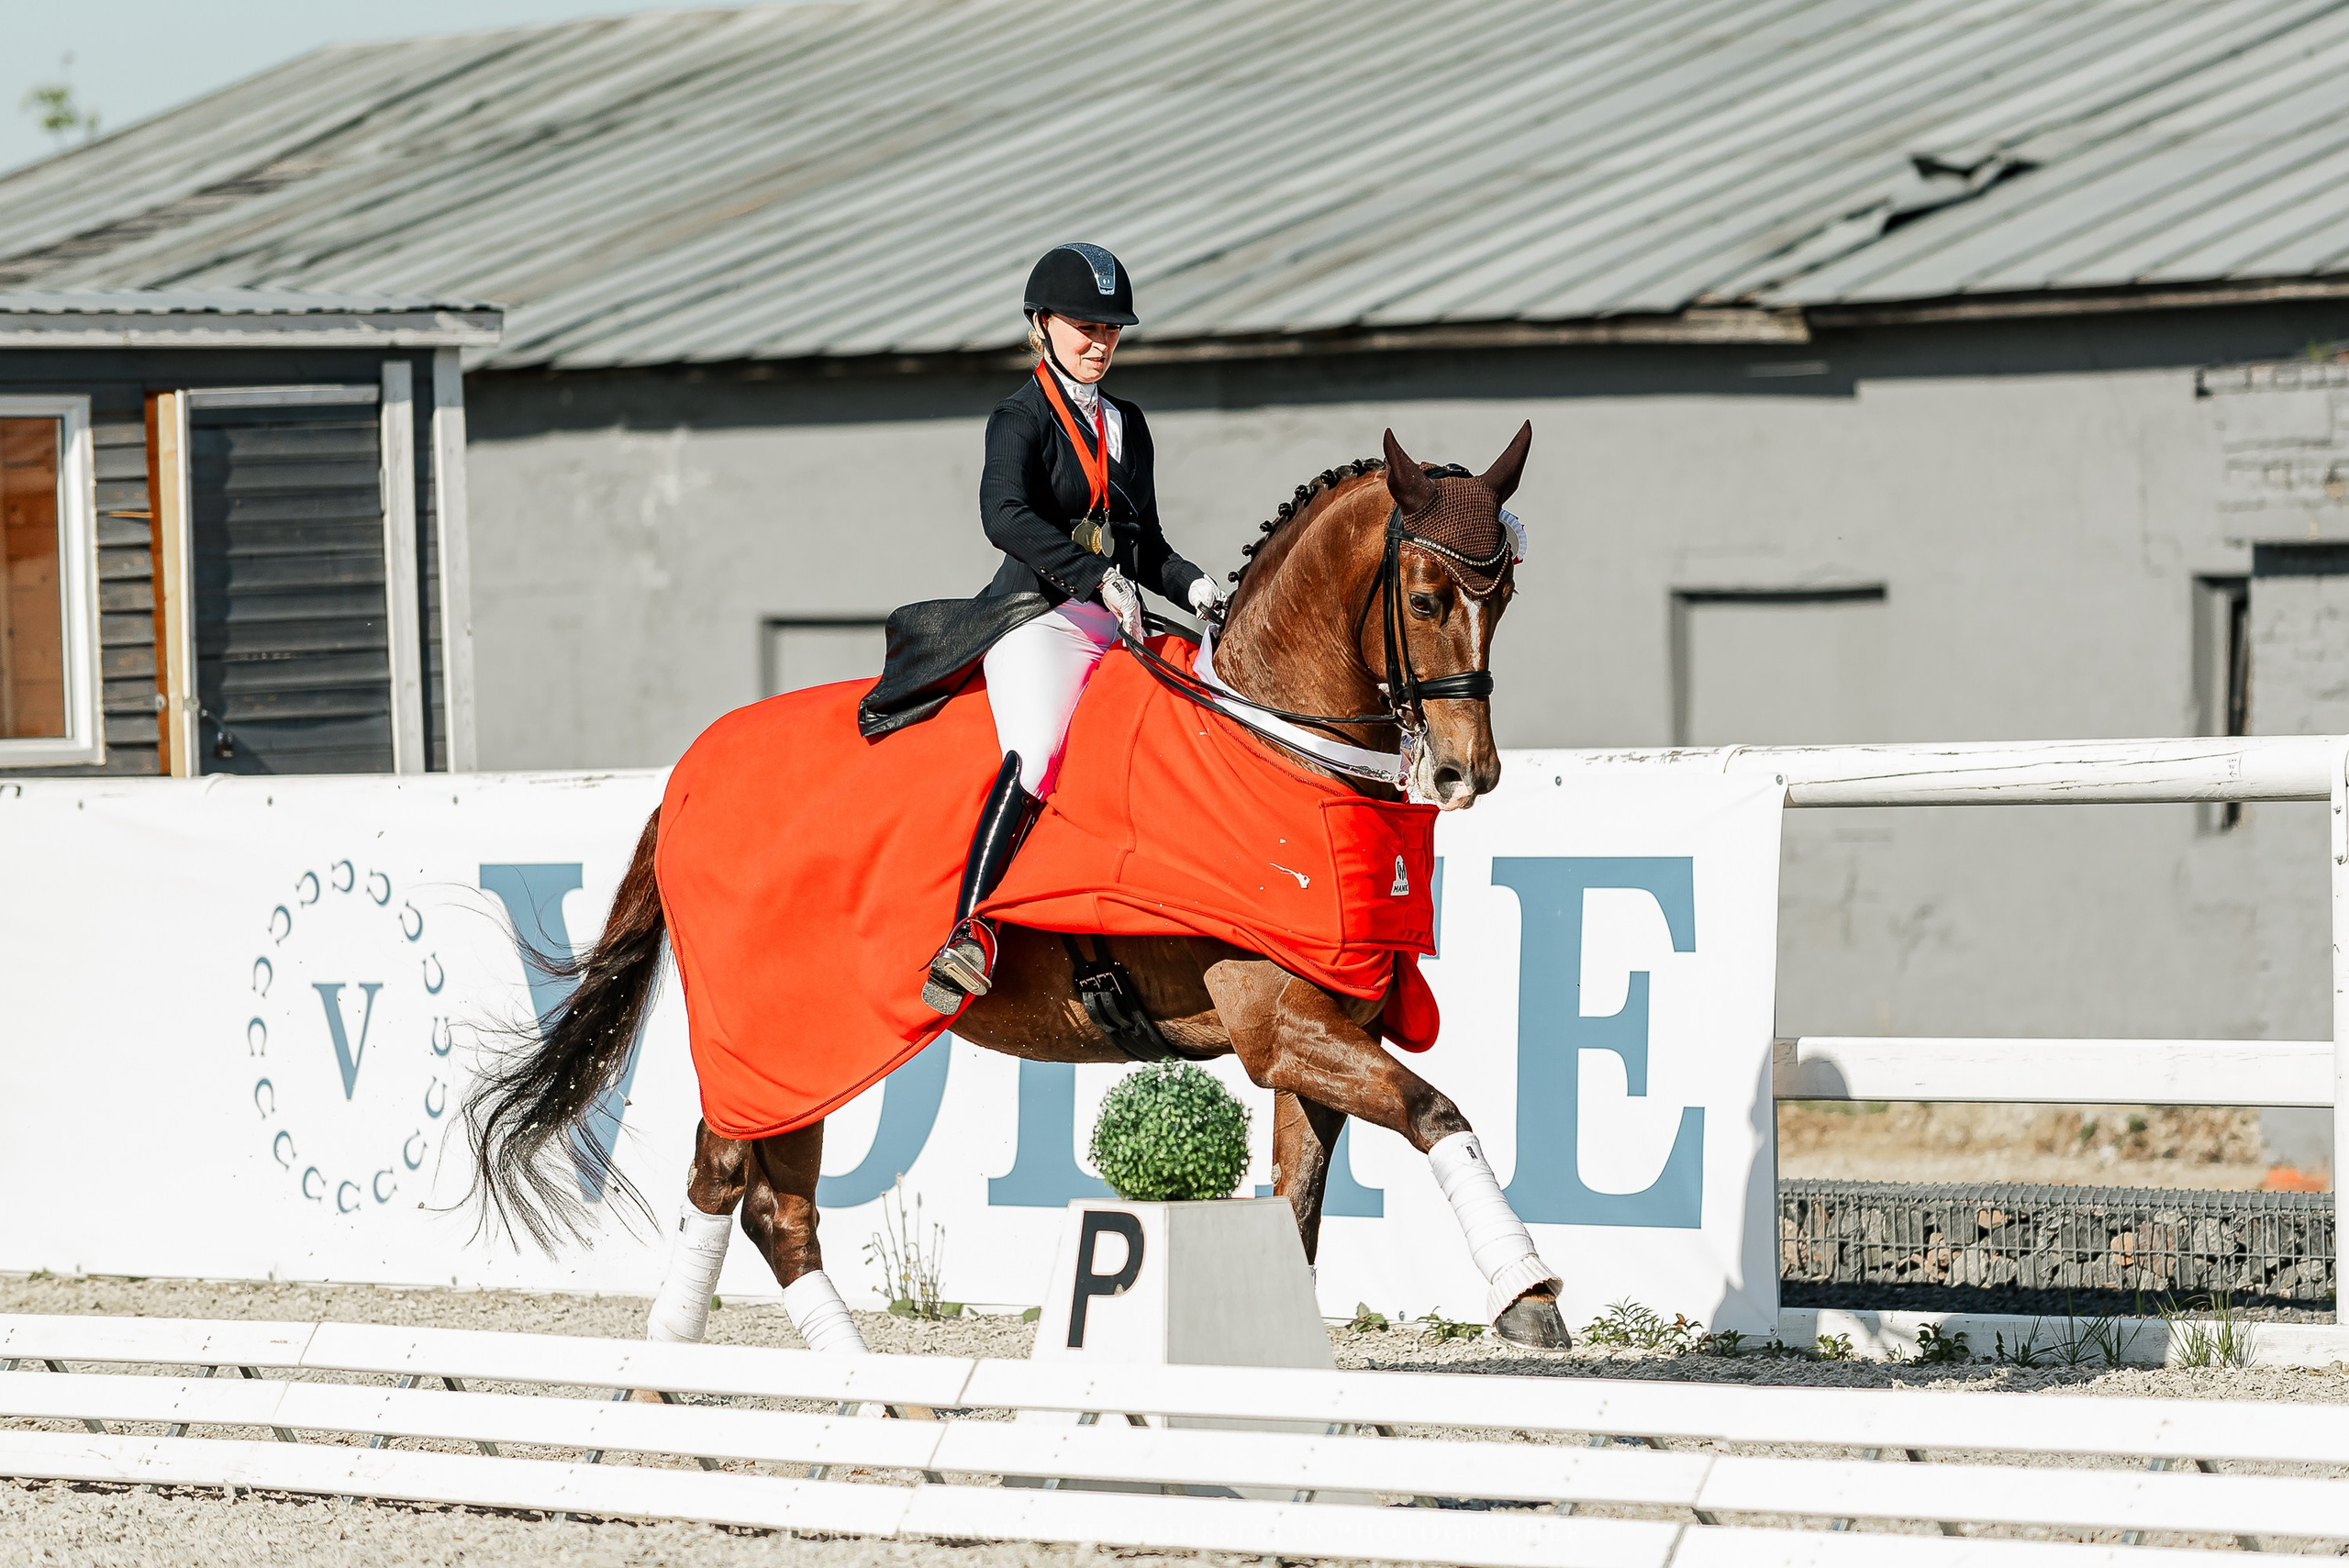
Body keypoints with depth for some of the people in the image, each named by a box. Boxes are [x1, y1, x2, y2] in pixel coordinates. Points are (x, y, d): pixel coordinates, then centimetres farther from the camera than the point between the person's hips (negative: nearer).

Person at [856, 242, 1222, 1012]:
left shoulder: (1128, 425, 23)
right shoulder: (1021, 419, 0)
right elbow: (1005, 515, -20)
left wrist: (1191, 586, 8)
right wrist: (1095, 579, -30)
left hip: (1118, 628, 8)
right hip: (1041, 616, -8)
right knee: (1035, 755, -30)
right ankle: (969, 934, -40)